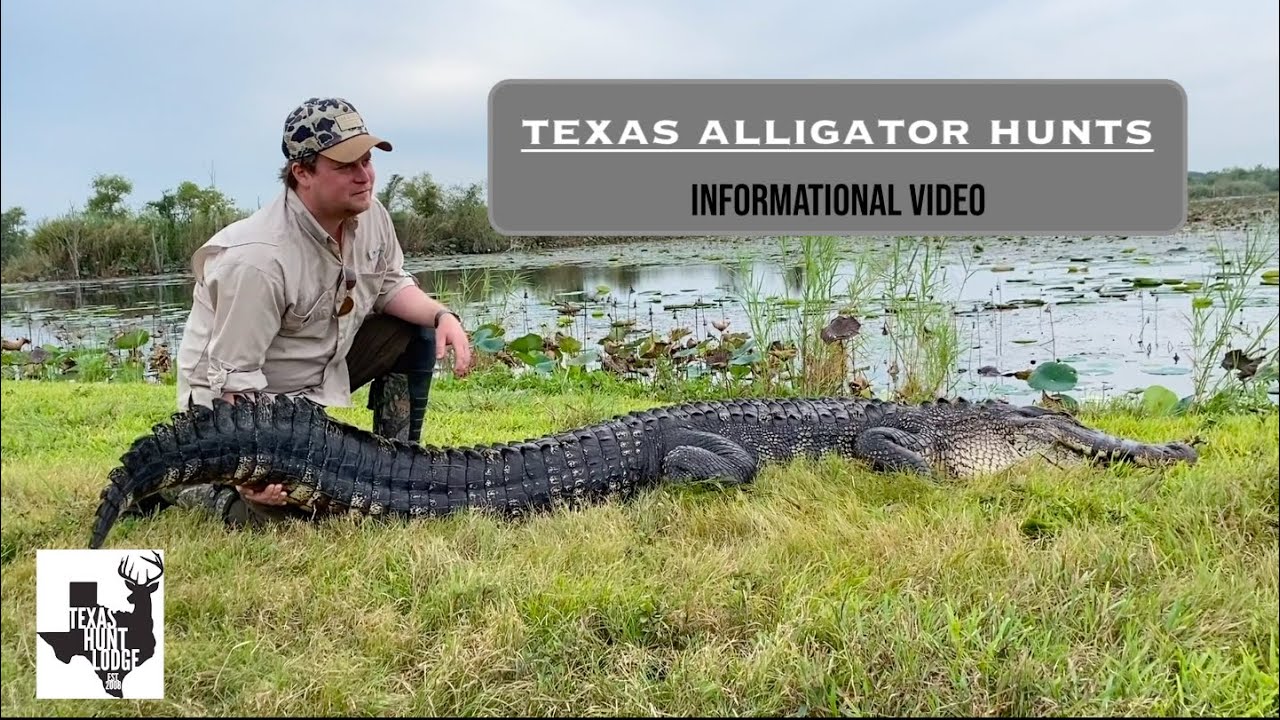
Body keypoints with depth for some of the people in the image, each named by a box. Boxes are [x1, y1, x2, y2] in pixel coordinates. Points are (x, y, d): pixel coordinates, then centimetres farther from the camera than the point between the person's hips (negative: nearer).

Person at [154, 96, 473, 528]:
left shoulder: (370, 215, -10)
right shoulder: (258, 259, -33)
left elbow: (390, 285, 6)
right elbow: (232, 377, -28)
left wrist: (442, 315, -15)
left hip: (322, 363, 8)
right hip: (242, 400, -8)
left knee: (415, 332, -3)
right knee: (273, 503, -23)